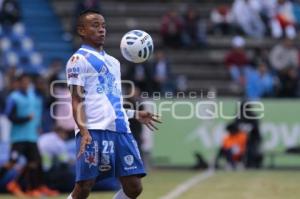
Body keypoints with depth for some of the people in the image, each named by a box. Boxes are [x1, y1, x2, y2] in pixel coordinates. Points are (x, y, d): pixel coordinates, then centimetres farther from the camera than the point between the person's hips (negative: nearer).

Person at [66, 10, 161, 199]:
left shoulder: (113, 62, 25)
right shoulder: (79, 59, 2)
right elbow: (77, 100, -7)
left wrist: (135, 114, 24)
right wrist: (83, 130, -19)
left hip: (120, 129, 7)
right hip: (93, 131, -7)